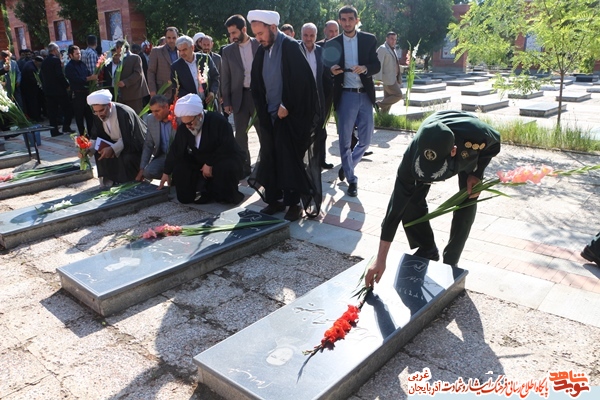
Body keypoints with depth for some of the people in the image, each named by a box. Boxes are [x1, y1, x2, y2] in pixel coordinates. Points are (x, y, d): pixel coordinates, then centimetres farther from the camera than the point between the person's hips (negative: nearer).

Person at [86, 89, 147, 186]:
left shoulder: (124, 113, -29)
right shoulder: (98, 116, -8)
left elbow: (128, 140, -28)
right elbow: (95, 137, -1)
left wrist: (113, 149, -35)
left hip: (134, 145, -7)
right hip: (116, 143, 8)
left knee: (127, 158, -32)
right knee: (98, 153, -9)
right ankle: (108, 182, 5)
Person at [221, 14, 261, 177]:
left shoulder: (259, 45, 0)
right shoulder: (228, 51, 4)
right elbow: (225, 78, 5)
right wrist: (226, 101, 0)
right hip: (240, 96, 2)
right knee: (240, 134, 6)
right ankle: (244, 167, 16)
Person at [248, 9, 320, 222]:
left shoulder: (290, 46, -9)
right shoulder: (261, 51, 10)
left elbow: (302, 80, -15)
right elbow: (255, 85, 14)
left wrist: (287, 106, -15)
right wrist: (262, 110, 4)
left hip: (290, 115, -6)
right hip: (269, 116, 6)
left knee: (290, 159, -2)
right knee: (269, 158, 7)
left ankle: (294, 203, 8)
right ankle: (274, 199, 18)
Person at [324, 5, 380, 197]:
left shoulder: (369, 39, 5)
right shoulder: (332, 44, 3)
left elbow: (377, 65, 2)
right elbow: (329, 70, 5)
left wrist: (365, 68, -19)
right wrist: (332, 71, -18)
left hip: (365, 95, 1)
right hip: (345, 96, -1)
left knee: (365, 140, 5)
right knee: (344, 140, 2)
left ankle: (346, 166, 30)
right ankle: (352, 180, 17)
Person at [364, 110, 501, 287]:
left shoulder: (477, 136, -45)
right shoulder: (414, 153, -42)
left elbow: (495, 143, -16)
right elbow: (396, 205, -38)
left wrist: (477, 174, -26)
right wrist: (380, 260, -37)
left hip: (470, 152, 0)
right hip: (432, 144, 1)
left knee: (467, 202, -13)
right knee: (410, 199, -13)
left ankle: (450, 263, 4)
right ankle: (427, 251, 8)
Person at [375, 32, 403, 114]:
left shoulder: (393, 49, 19)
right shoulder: (382, 49, -9)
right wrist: (379, 78, -24)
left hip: (393, 78, 9)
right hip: (388, 78, -9)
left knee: (388, 98, 9)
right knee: (398, 95, -13)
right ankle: (379, 105, -7)